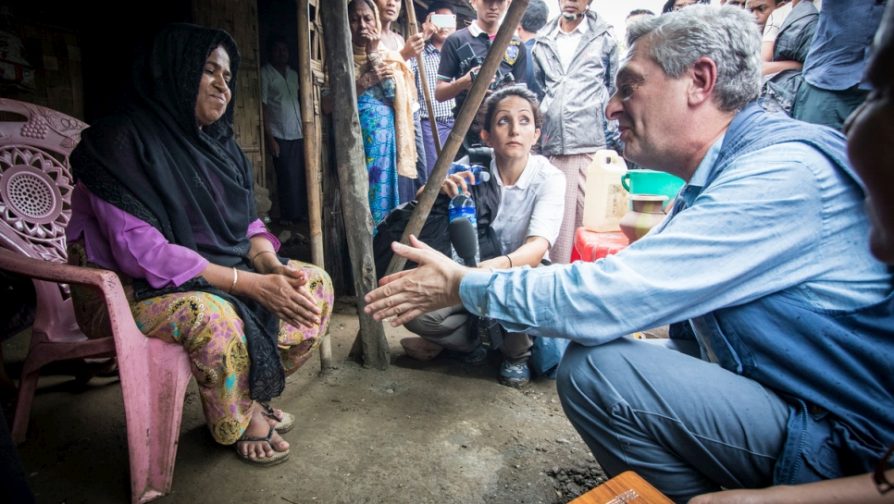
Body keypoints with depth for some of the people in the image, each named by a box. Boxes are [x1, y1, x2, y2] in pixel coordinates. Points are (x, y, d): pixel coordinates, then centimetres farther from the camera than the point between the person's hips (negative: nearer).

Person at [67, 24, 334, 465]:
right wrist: (251, 283, -29)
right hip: (132, 287, -7)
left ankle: (252, 394, 5)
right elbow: (141, 250, -26)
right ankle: (239, 419, -6)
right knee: (213, 315, -38)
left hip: (216, 271, 7)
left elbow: (247, 221, 6)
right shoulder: (122, 140, -18)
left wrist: (272, 266, -17)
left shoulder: (217, 141, 5)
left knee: (315, 285, -5)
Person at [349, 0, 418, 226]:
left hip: (384, 134, 1)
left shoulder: (388, 56, 9)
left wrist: (373, 54, -7)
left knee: (382, 187, 3)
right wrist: (367, 81, -11)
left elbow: (394, 93, -7)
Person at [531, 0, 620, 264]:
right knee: (557, 221, 3)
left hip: (593, 147, -2)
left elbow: (616, 94, 8)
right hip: (552, 148, 2)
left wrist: (615, 142, 2)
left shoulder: (604, 39, 9)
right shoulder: (542, 42, 15)